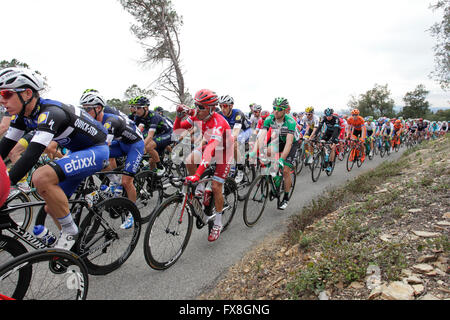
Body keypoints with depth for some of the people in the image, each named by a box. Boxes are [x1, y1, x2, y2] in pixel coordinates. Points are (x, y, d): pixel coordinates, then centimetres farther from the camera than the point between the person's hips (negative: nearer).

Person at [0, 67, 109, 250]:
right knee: (51, 208, 9)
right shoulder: (23, 115, 1)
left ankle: (69, 230, -13)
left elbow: (32, 155, -37)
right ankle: (76, 242, 30)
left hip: (96, 151, -9)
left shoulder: (49, 112, -27)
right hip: (79, 152, 9)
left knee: (41, 177, -31)